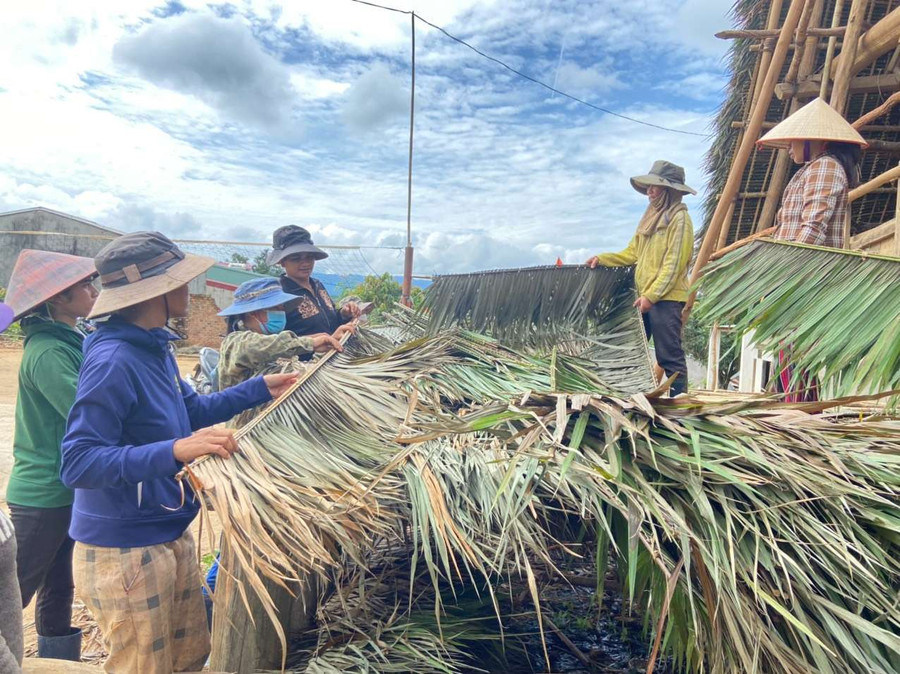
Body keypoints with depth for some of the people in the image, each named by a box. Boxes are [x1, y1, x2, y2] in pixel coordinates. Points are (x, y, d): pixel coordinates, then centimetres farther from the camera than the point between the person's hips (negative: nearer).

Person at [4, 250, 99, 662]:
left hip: (62, 489, 9)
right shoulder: (47, 353, -22)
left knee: (57, 588, 20)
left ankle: (60, 661, 34)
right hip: (42, 494, -9)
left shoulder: (66, 343, 7)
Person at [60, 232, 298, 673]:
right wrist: (174, 450, -40)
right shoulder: (113, 361, -25)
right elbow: (78, 463, -28)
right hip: (122, 552, -9)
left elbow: (192, 412, 17)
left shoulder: (154, 347, 3)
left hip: (171, 537, 9)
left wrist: (261, 388, 15)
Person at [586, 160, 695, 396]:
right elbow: (632, 253, 20)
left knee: (670, 356, -5)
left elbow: (673, 264, -13)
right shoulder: (650, 218, 18)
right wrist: (602, 259, 9)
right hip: (644, 296, 8)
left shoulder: (679, 218, -6)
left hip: (666, 298, -8)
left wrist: (651, 295, -19)